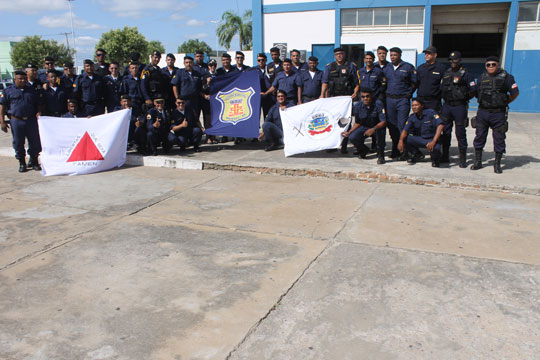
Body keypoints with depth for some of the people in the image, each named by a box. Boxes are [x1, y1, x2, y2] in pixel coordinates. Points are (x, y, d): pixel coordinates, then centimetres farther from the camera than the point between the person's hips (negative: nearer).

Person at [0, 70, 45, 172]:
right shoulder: (8, 91, 6)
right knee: (18, 143, 4)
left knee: (35, 142, 2)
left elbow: (39, 103, 19)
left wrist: (39, 112, -2)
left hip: (31, 120, 1)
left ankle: (34, 162, 20)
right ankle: (22, 163, 17)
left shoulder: (32, 90, 13)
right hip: (16, 121, -1)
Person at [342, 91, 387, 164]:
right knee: (352, 137, -22)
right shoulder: (357, 107, -11)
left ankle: (380, 154, -15)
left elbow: (384, 122, -29)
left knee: (380, 130, -38)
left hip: (377, 127, -3)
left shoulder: (378, 104, -23)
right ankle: (363, 149, 14)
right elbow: (357, 123, 4)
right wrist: (349, 132, -9)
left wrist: (373, 129, -45)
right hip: (364, 127, 3)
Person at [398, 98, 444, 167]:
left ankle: (435, 158, 2)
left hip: (431, 139, -4)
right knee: (404, 139, -20)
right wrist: (401, 141, -35)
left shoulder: (430, 112, -13)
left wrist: (433, 141, -33)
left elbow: (440, 125, -23)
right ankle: (417, 154, 7)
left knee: (435, 148, -38)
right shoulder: (412, 117, -1)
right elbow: (405, 130, -12)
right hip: (419, 139, 4)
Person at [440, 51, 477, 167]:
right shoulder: (446, 73, 13)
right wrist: (446, 98, 10)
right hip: (446, 106, 5)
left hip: (459, 107, -5)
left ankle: (463, 159, 4)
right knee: (445, 131, 9)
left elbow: (473, 91, -6)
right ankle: (445, 156, 19)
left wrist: (464, 99, -2)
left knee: (460, 133, -3)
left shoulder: (466, 74, -4)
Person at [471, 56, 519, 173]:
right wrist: (484, 102, 8)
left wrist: (504, 102, 0)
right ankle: (477, 162, 18)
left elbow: (515, 93, -2)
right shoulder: (482, 78, 9)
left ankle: (497, 165, 13)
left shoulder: (506, 77, -2)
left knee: (499, 139, 3)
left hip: (498, 114, -3)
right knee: (479, 137, 7)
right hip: (482, 112, 3)